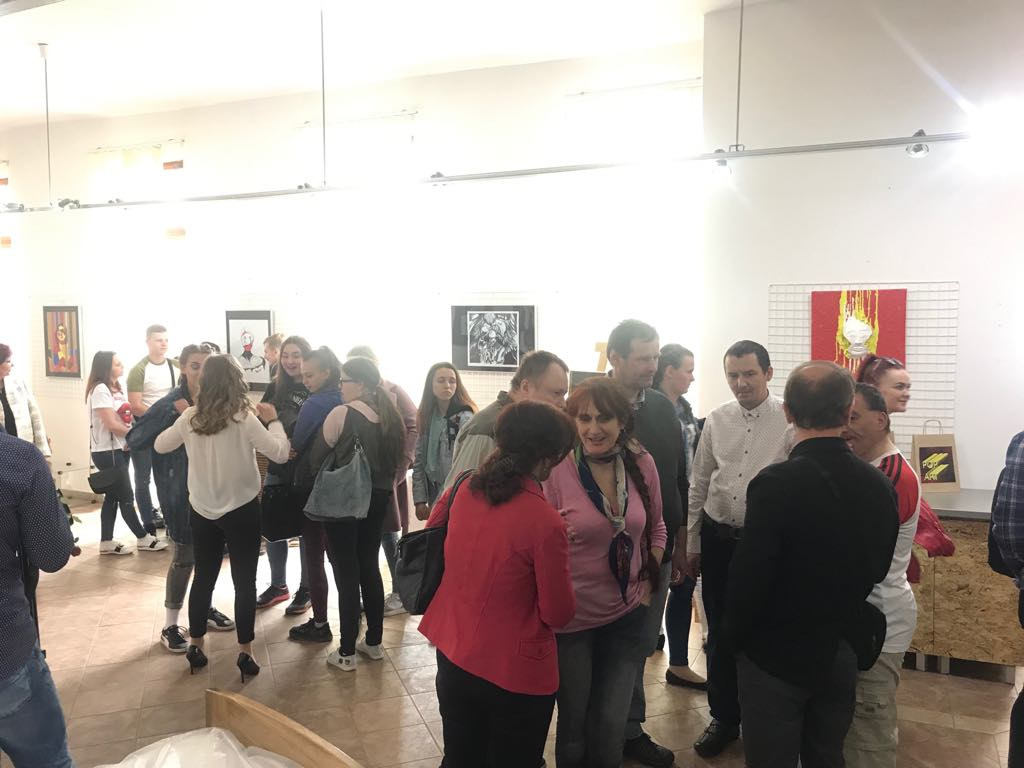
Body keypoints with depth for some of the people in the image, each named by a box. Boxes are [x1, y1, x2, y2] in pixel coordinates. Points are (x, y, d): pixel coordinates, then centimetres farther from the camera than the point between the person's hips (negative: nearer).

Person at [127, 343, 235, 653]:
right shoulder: (171, 403, -13)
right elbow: (134, 440, -20)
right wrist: (174, 412, -27)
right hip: (181, 491, -4)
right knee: (185, 555, 3)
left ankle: (204, 607, 37)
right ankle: (170, 626, 18)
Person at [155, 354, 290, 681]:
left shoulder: (190, 417, -5)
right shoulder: (244, 419, -17)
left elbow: (160, 445, 10)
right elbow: (280, 454, -15)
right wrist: (273, 421, -2)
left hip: (202, 510, 4)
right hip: (242, 510, -4)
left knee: (203, 577, 18)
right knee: (244, 581, 6)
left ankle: (195, 646, 29)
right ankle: (245, 653, 11)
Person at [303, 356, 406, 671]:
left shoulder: (341, 414, -16)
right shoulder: (390, 416, 1)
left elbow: (316, 457, -8)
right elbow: (398, 459, 8)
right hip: (378, 499, 6)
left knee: (346, 574, 3)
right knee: (369, 568, 17)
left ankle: (346, 653, 12)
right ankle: (373, 642, 27)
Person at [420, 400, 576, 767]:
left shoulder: (465, 491, -7)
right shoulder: (545, 522, -25)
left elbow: (433, 530, 16)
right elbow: (559, 613, -15)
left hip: (452, 656, 5)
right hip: (515, 673, -5)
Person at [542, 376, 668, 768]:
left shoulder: (641, 463, -5)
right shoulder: (556, 469, -17)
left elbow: (656, 528, 11)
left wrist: (648, 583, 5)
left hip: (628, 616, 3)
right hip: (572, 619, -3)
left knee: (611, 727, 11)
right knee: (574, 727, 14)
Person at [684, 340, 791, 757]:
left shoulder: (789, 421, -10)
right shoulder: (716, 420, 3)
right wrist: (692, 545, 11)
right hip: (717, 537, 4)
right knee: (720, 633, 14)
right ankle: (723, 718, 33)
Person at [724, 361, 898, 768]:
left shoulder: (776, 482, -23)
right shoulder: (880, 485, -6)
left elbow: (748, 576, -21)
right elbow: (877, 569, 5)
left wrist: (735, 638, -4)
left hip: (777, 656, -5)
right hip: (842, 654, 5)